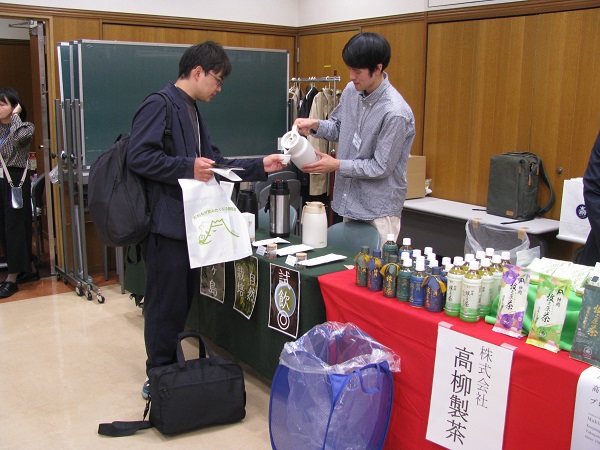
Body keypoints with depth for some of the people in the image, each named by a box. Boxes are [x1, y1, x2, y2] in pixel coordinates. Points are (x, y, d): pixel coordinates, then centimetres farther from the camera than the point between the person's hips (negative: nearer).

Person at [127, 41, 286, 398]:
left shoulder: (191, 110, 19)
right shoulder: (160, 105, -12)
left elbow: (213, 163, 19)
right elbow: (139, 156, -21)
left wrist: (260, 166, 13)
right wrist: (188, 168, -23)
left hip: (188, 222, 10)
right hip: (165, 222, -10)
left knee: (184, 299, 16)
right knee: (166, 304, 0)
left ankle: (170, 370, 30)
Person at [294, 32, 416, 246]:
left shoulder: (395, 113, -22)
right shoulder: (352, 90, 0)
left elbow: (381, 167, -18)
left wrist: (337, 165, -16)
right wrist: (315, 125, -4)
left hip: (378, 212, -7)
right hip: (350, 203, 7)